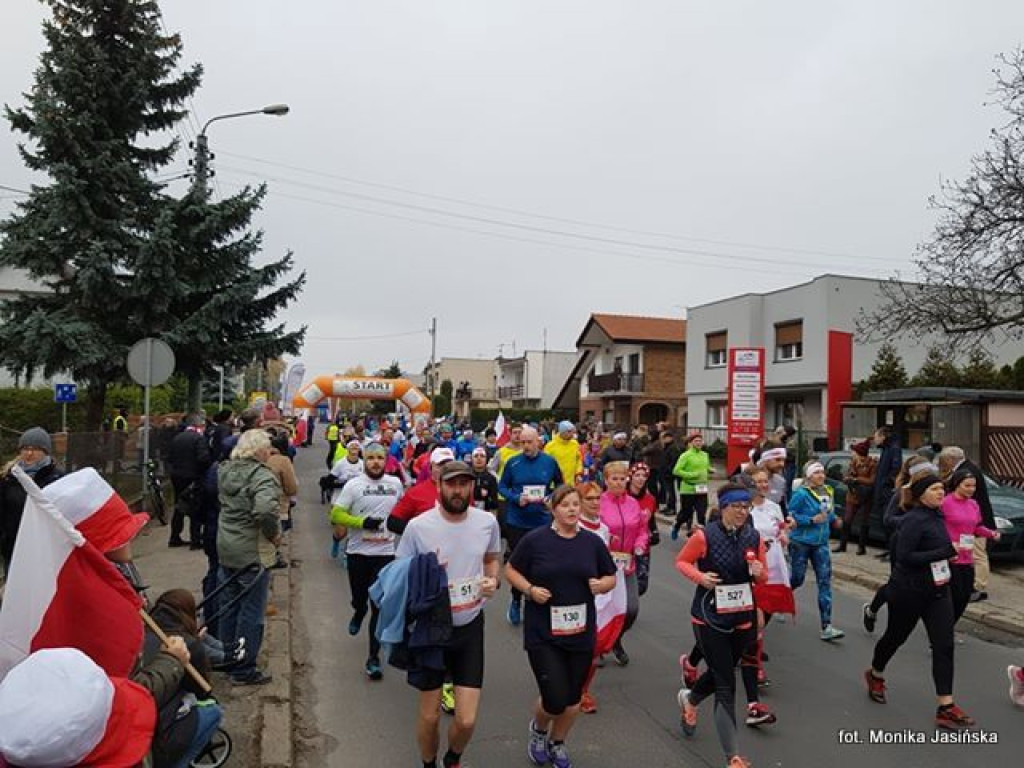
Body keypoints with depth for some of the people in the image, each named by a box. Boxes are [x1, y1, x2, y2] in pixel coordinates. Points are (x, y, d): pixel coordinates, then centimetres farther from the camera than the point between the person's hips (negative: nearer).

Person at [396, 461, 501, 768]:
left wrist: (494, 580, -7)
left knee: (466, 720, 2)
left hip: (470, 627, 2)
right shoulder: (418, 526, -15)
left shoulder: (487, 522, -6)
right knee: (429, 716, 12)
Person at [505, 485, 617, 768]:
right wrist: (530, 590, -16)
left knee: (573, 697, 14)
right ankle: (538, 728, 30)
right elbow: (510, 570, 0)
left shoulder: (593, 542, 0)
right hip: (543, 634, -3)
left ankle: (557, 743, 43)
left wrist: (602, 585, -10)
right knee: (555, 700, -6)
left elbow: (611, 577, 12)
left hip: (581, 633, 4)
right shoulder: (535, 539, -10)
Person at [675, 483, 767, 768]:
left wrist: (758, 572, -16)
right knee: (726, 686, -3)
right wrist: (700, 577, -21)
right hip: (709, 618, -5)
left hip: (742, 618, 5)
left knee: (722, 672, 22)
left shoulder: (754, 537, -4)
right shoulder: (705, 536, -16)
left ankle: (689, 700, 54)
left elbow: (762, 577, 7)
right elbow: (681, 561, -3)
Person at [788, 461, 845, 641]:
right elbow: (790, 515, -15)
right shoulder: (801, 494, -15)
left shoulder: (828, 491, 5)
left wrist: (834, 519, 1)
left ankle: (826, 627, -1)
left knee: (825, 582, -2)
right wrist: (812, 520, -22)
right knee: (797, 579, 7)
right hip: (800, 543, -5)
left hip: (821, 544, 5)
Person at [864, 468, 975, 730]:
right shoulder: (914, 519, -20)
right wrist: (945, 552, -27)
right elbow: (904, 556, -26)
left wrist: (948, 552, 2)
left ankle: (946, 708, 1)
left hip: (938, 590, 7)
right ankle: (875, 675, 40)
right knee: (896, 637, 14)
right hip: (909, 591, -7)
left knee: (944, 646, -2)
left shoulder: (936, 516, 4)